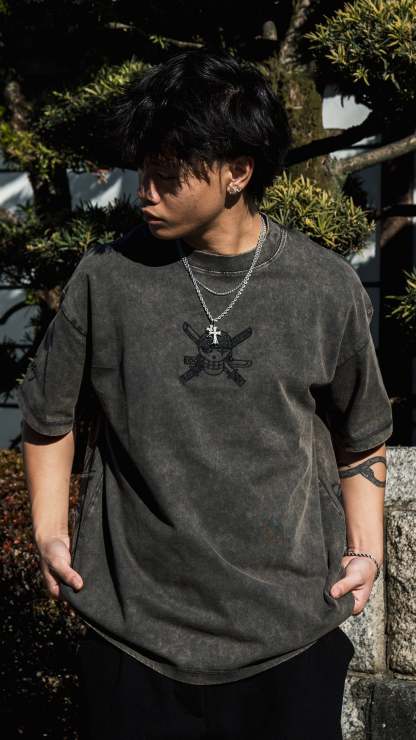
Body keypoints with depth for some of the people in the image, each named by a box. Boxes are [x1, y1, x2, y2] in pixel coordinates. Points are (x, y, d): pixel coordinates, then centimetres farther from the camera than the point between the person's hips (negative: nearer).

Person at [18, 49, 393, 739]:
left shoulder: (328, 287, -5)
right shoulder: (106, 277, -6)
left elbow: (361, 436, 10)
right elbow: (48, 415, 9)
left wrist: (366, 548, 2)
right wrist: (49, 532, 2)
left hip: (292, 631, 0)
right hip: (131, 625, 0)